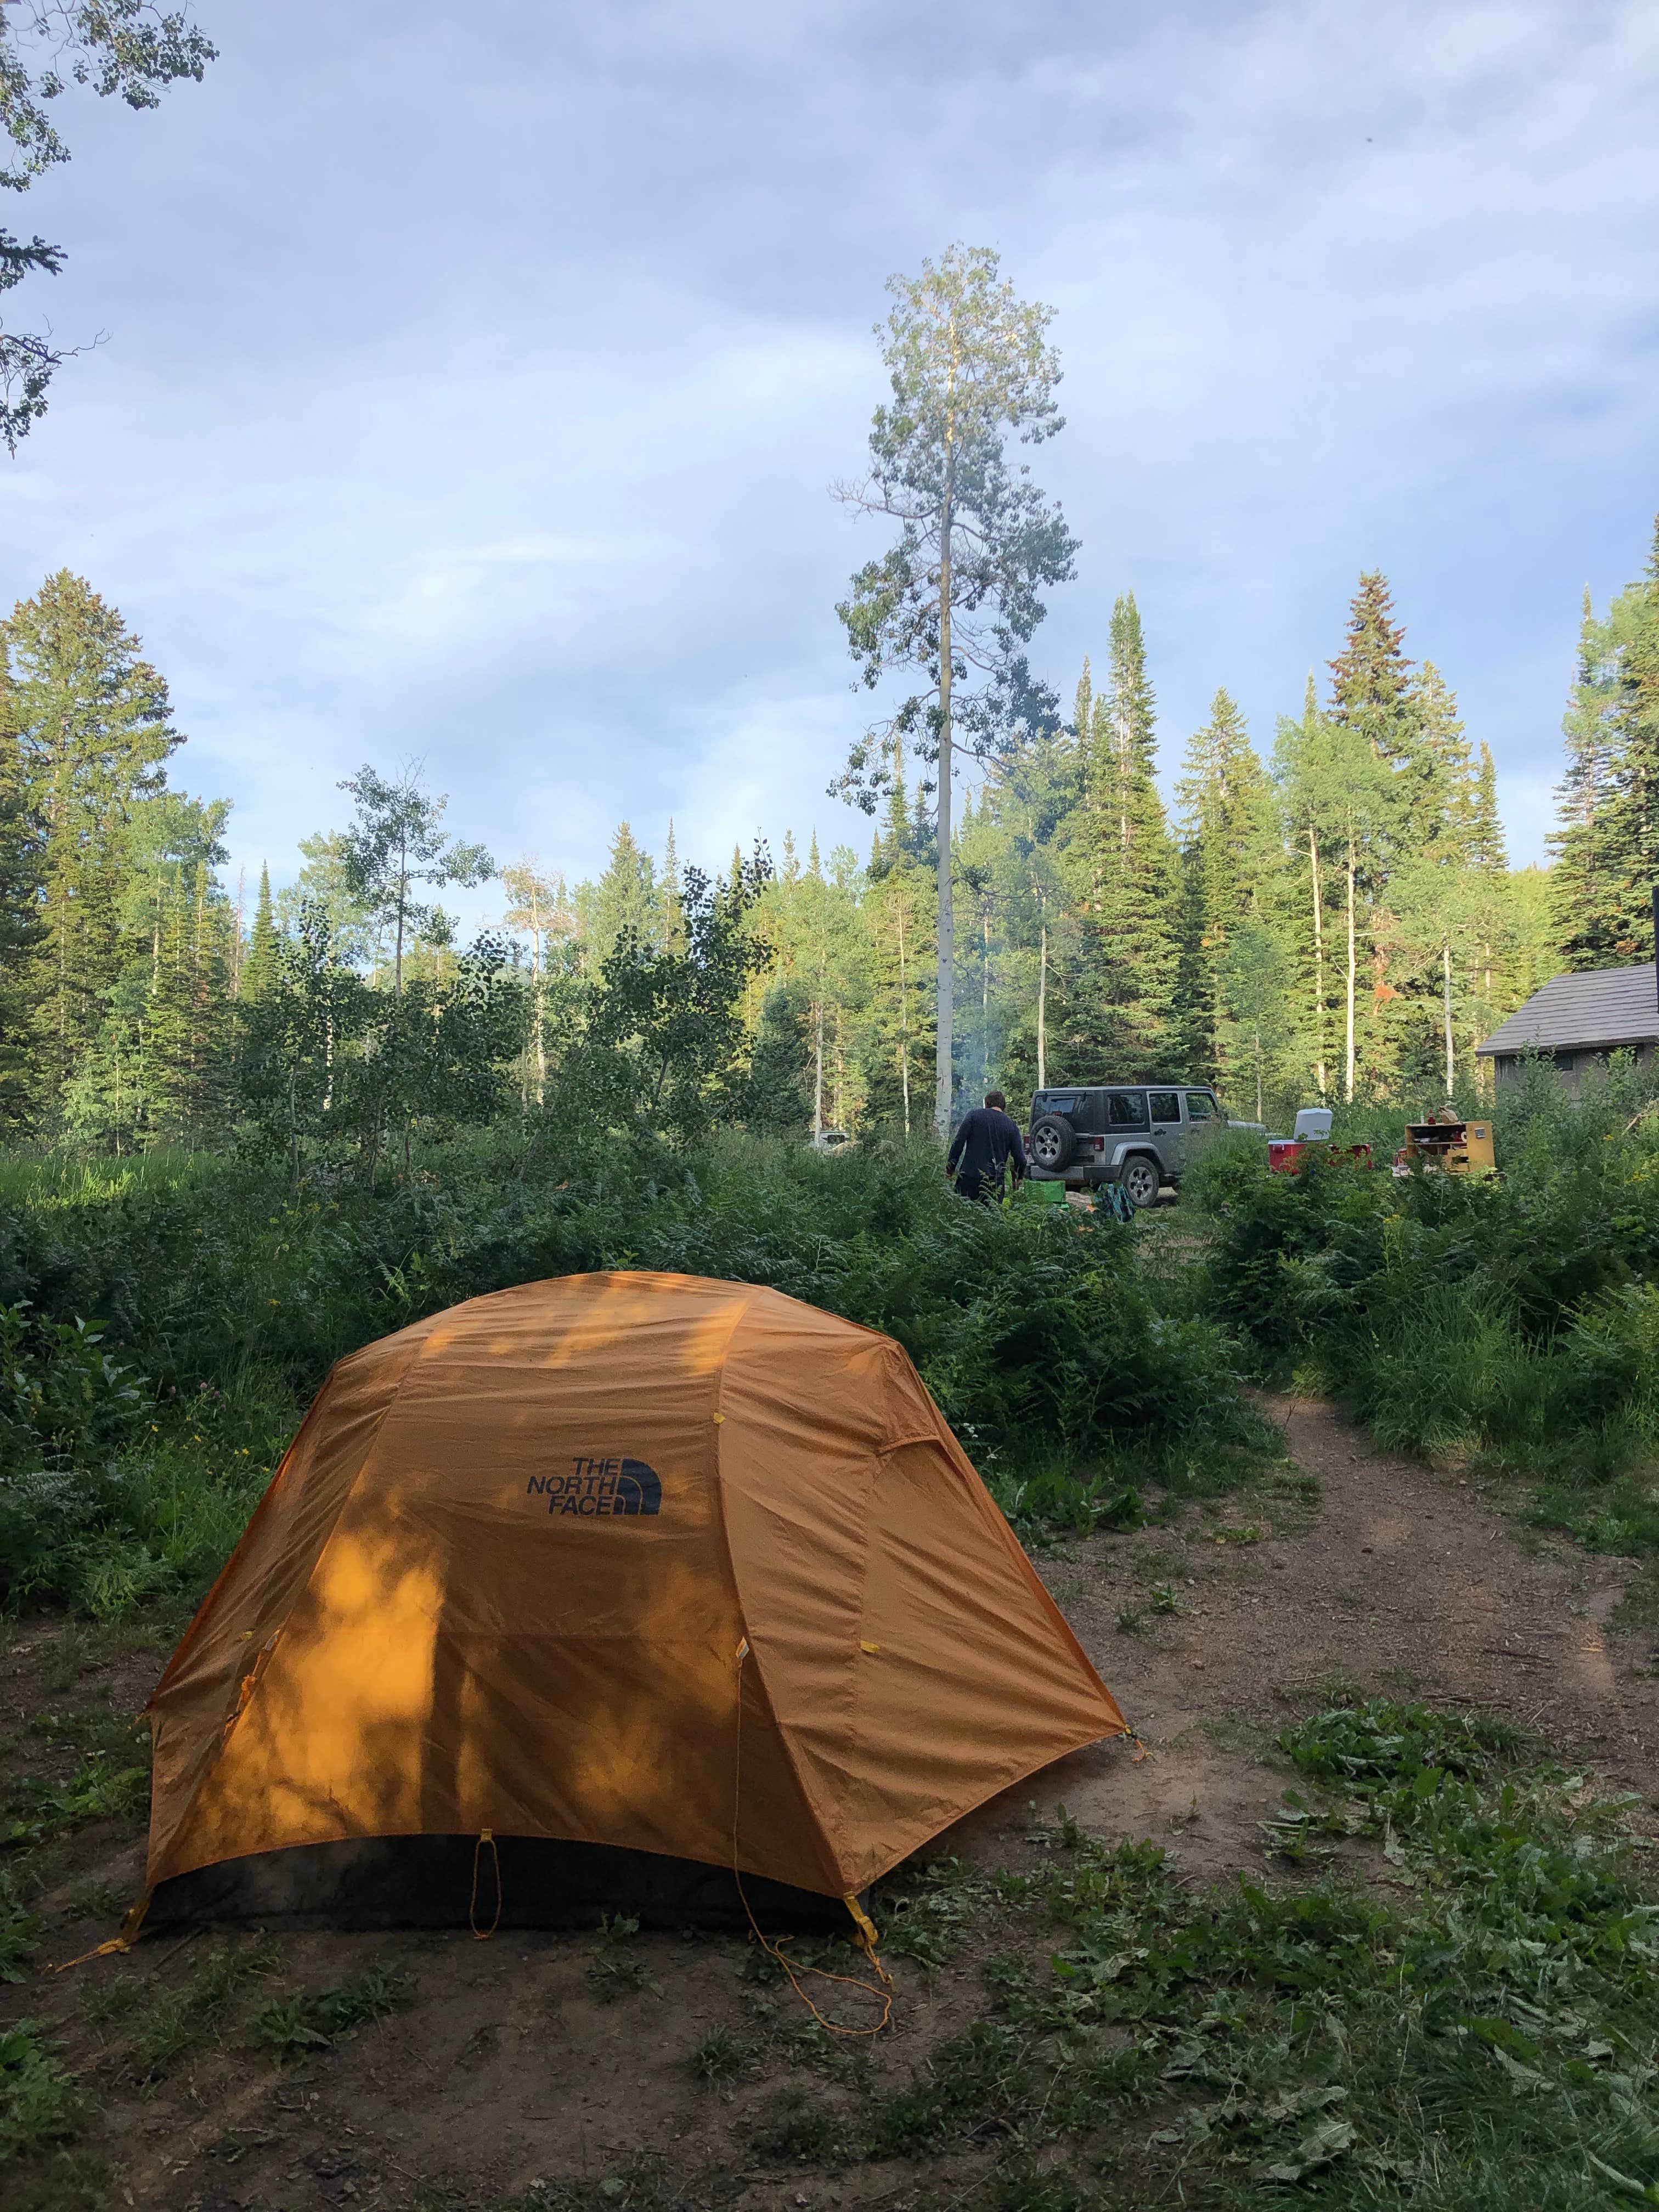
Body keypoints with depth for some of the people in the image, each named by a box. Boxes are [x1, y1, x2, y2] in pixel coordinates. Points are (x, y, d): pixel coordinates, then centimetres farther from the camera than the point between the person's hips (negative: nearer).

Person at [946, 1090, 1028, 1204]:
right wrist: (1018, 1180, 22)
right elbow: (1020, 1159, 6)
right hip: (996, 1181, 2)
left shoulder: (974, 1115, 5)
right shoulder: (1012, 1125, 10)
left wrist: (950, 1166, 6)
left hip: (970, 1177, -2)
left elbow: (959, 1142, -3)